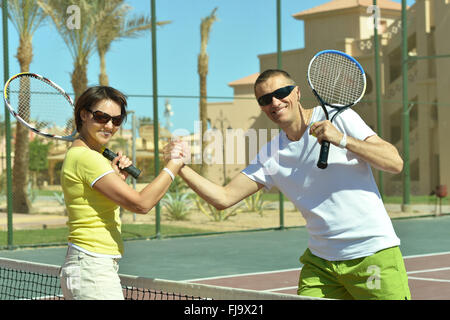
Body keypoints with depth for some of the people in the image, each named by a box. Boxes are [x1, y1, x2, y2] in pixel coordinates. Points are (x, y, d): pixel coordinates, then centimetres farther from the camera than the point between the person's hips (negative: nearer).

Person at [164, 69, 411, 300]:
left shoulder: (339, 118, -4)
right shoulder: (270, 156, 7)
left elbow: (395, 163, -11)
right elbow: (224, 198, 4)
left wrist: (342, 140, -22)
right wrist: (181, 167, -8)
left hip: (373, 256, -3)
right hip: (320, 263, 4)